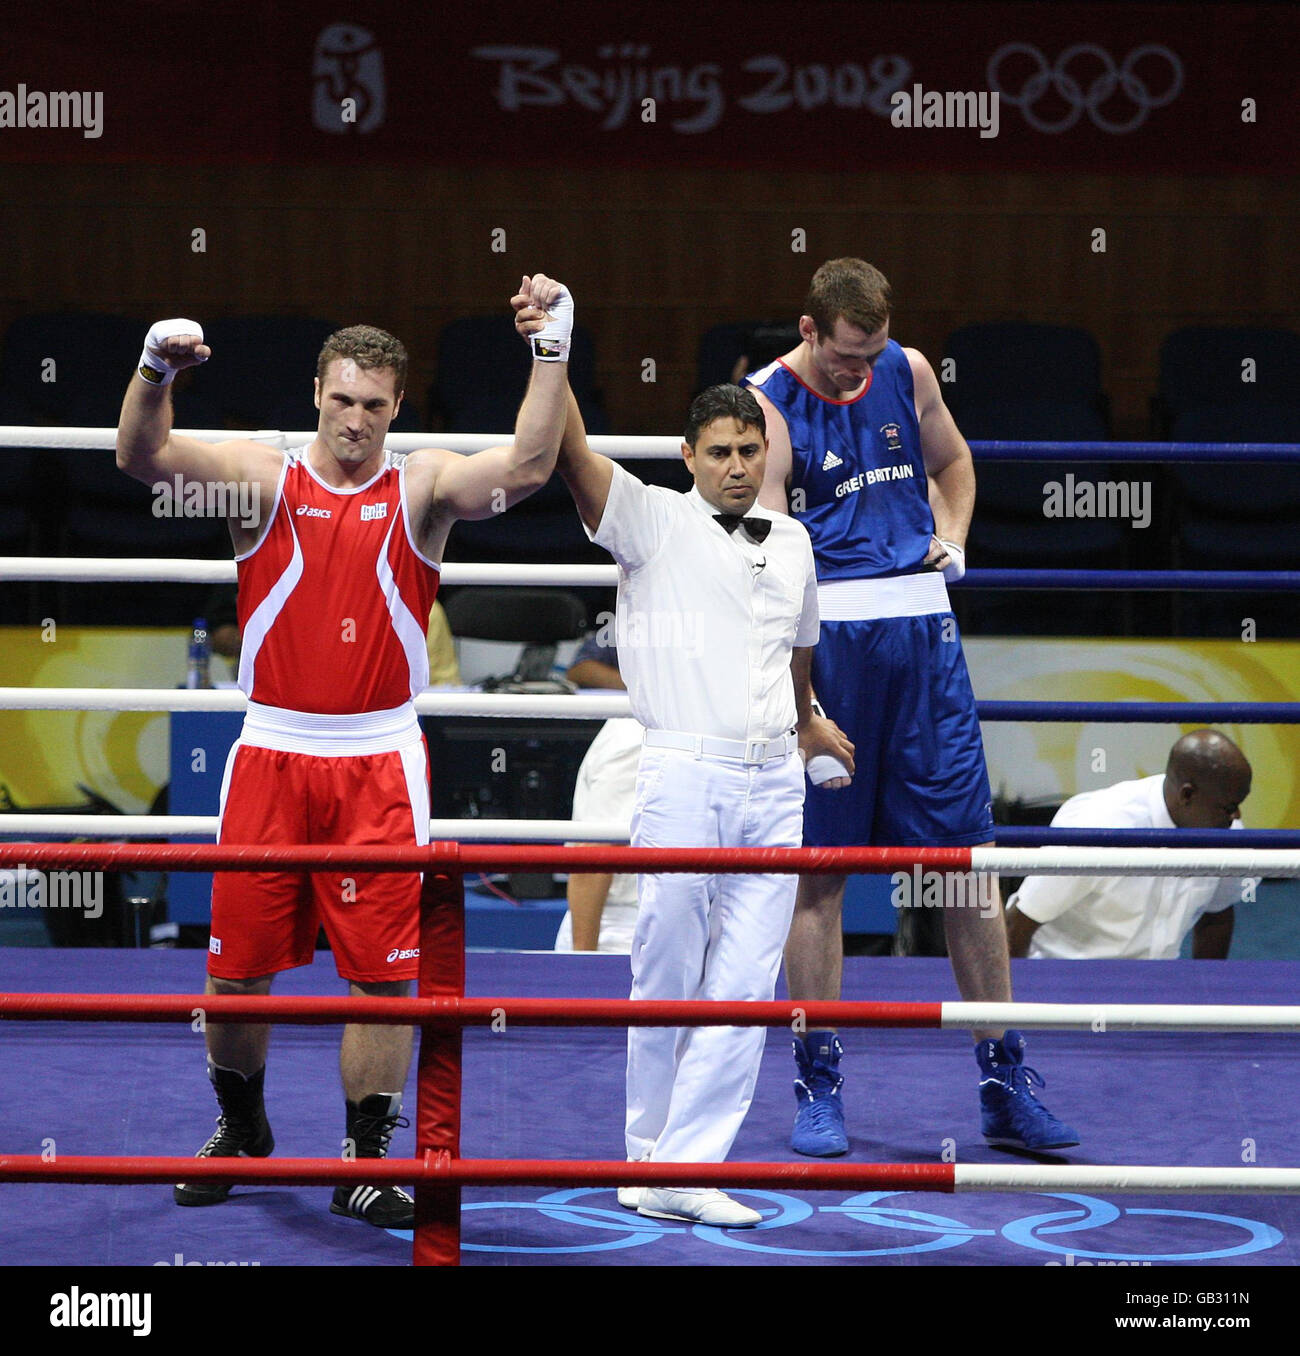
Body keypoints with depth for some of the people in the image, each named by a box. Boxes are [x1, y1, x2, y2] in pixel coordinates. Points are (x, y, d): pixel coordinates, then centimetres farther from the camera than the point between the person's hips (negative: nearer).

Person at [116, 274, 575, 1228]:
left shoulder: (422, 488, 1)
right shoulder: (265, 477, 1)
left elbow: (526, 469, -15)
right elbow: (145, 457, -12)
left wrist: (553, 347, -22)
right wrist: (155, 371, -31)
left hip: (380, 763, -1)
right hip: (272, 754, 1)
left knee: (384, 969, -3)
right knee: (237, 964, 6)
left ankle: (367, 1159, 6)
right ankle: (241, 1129, 29)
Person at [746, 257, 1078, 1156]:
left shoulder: (908, 372, 8)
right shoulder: (769, 406, -7)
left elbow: (952, 459, 30)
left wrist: (952, 537, 9)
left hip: (923, 626, 4)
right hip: (824, 635, -4)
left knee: (970, 858, 3)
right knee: (818, 873, 1)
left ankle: (1006, 1084, 10)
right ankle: (819, 1089, 11)